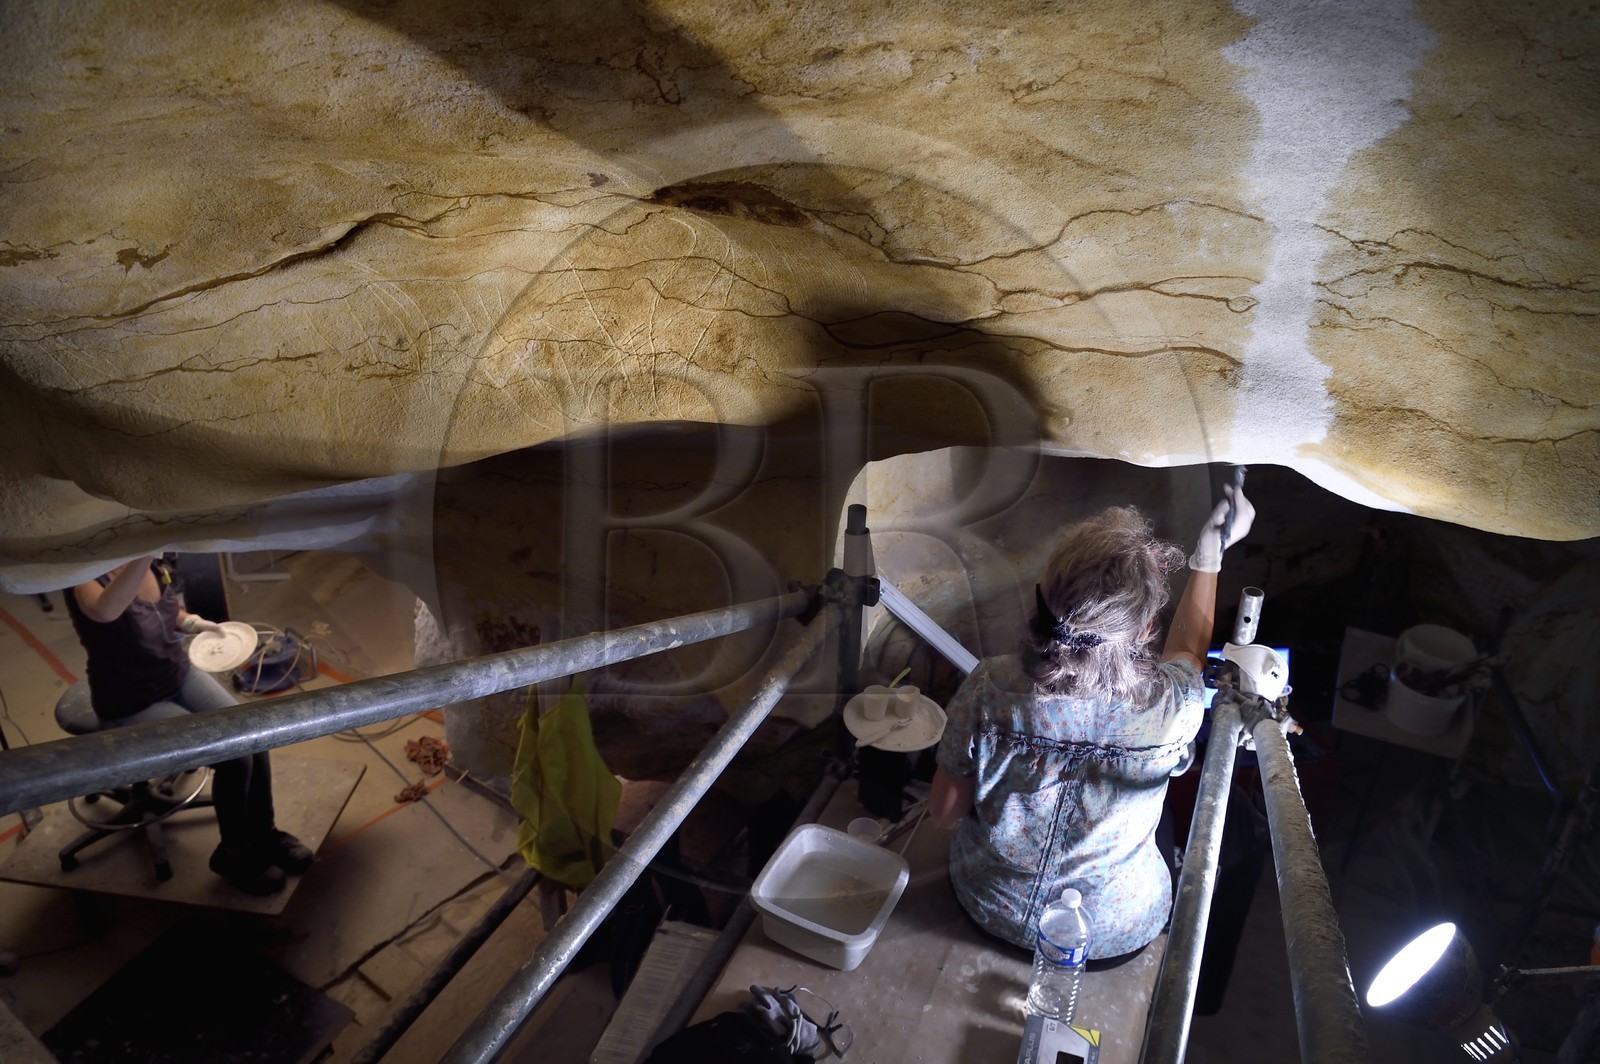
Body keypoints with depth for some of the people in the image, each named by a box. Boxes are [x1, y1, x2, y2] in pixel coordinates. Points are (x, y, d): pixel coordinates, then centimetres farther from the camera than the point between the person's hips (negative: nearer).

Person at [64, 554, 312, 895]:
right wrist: (145, 550, -66)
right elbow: (104, 611, -53)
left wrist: (189, 621, -3)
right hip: (132, 706, -6)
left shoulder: (155, 567, -5)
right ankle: (234, 852, 5)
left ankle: (264, 832, 10)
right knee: (233, 755, -20)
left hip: (180, 675, 6)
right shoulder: (86, 579, -26)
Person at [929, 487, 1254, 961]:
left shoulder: (989, 690, -33)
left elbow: (943, 808, -14)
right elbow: (1190, 644, -5)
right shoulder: (1173, 708, -32)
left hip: (992, 909, 1)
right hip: (1114, 938, 0)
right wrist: (1213, 549, 9)